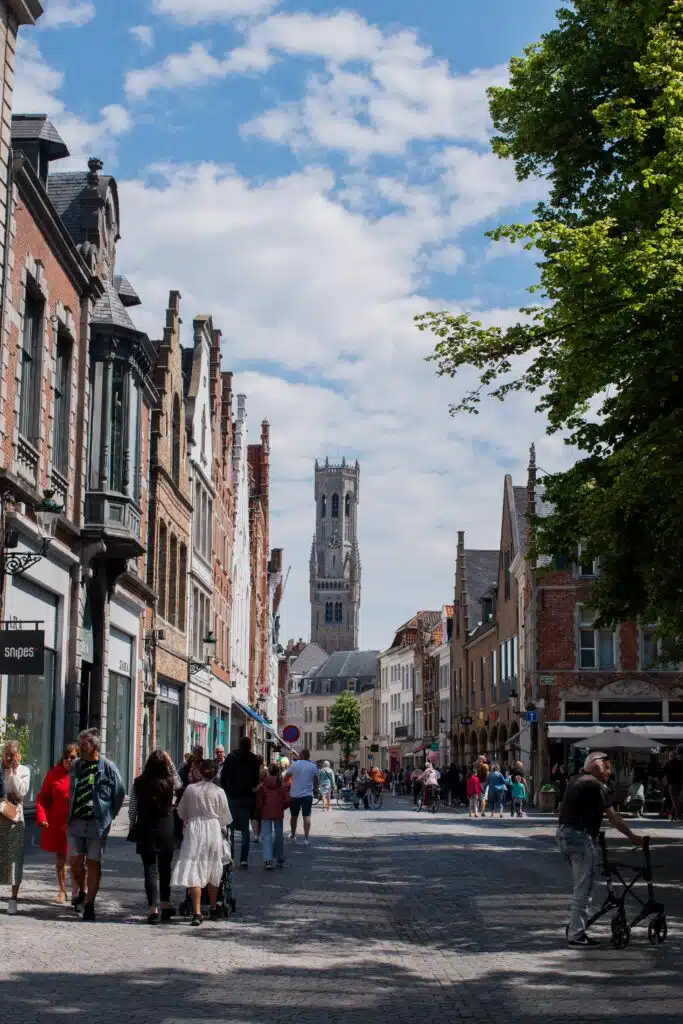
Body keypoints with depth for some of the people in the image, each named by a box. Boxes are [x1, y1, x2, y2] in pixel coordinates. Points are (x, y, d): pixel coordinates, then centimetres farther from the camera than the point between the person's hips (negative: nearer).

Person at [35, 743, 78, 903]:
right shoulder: (53, 773, 5)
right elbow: (43, 797, 8)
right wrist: (41, 817, -4)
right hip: (57, 822, 3)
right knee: (60, 857, 10)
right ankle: (62, 891, 21)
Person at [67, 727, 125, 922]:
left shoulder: (108, 767, -5)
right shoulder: (76, 765, 9)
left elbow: (120, 793, 2)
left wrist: (109, 816, 2)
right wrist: (69, 814, 14)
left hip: (97, 823, -4)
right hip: (76, 821, 4)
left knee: (93, 863, 0)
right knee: (75, 861, 0)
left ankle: (89, 904, 8)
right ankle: (81, 890, 28)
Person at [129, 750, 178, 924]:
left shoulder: (139, 783, -8)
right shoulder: (170, 783, -7)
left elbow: (132, 808, -2)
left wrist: (133, 827, 12)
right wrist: (170, 762, 10)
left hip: (145, 830, -1)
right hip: (167, 831, 1)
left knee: (150, 869, 2)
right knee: (165, 867, 17)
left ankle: (154, 908, -8)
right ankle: (165, 903, 24)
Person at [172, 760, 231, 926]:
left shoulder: (190, 789, -4)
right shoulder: (219, 792, -5)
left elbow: (181, 812, 8)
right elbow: (225, 817, 3)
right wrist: (222, 826, 25)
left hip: (194, 829, -1)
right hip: (214, 830, 1)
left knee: (194, 871, -4)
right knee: (212, 872, 17)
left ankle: (197, 913, -15)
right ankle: (213, 910, 29)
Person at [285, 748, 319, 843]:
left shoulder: (294, 764, -7)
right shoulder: (313, 766, -2)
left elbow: (286, 777, 0)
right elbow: (316, 778, 8)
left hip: (294, 794, 0)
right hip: (307, 794, 0)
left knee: (294, 816, 16)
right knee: (306, 816, -2)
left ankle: (293, 835, 30)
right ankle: (306, 838, -11)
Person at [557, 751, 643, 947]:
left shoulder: (575, 782, 16)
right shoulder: (595, 785, -11)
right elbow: (612, 817, -12)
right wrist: (632, 836, -5)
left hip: (563, 833, 9)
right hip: (581, 837, -9)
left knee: (582, 885, 21)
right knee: (584, 887, -2)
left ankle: (574, 926, 23)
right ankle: (576, 935, 0)